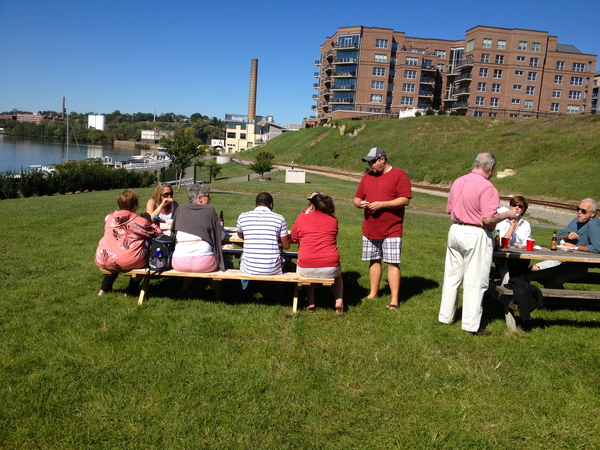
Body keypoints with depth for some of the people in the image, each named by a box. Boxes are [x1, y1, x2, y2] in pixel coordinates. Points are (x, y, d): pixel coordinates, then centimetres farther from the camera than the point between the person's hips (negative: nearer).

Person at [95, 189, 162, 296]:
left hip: (104, 261, 6)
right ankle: (130, 292, 27)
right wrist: (148, 221, 12)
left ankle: (104, 289, 42)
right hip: (129, 262, -5)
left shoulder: (109, 217, 5)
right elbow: (157, 233, -4)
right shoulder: (138, 221, -9)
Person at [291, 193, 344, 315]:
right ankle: (339, 300, 14)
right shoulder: (333, 220, 7)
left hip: (306, 269, -1)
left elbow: (293, 239, 17)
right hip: (330, 269, 1)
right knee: (337, 275, 37)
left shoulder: (302, 218, 3)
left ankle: (311, 302, 26)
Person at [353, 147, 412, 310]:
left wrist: (381, 204, -20)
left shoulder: (399, 175, -6)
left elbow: (405, 200, -14)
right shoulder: (367, 177, 13)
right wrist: (360, 203, -7)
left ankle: (394, 300, 2)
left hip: (391, 230, -6)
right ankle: (373, 293, 26)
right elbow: (357, 198, 17)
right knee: (374, 261, 14)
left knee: (393, 263, -4)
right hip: (370, 229, 6)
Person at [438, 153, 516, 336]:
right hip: (476, 235, -7)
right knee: (475, 281, 2)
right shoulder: (487, 187, -16)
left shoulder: (458, 182, 7)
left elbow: (449, 210, 15)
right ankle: (471, 325, 9)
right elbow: (488, 219, -20)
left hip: (455, 231, 7)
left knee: (452, 277, 15)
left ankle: (445, 316, 26)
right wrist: (507, 215, -4)